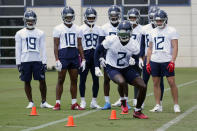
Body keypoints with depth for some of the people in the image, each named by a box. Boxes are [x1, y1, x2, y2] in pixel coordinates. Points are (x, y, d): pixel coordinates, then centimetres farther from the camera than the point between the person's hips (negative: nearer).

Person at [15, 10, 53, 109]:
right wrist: (18, 63, -1)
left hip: (37, 60, 0)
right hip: (25, 60, 0)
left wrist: (44, 62, 0)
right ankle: (30, 102, 13)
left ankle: (44, 102, 6)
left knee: (42, 80, -4)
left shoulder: (40, 33, 8)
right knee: (27, 82, 3)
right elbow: (18, 49, 5)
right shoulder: (20, 33, 6)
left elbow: (43, 49, 7)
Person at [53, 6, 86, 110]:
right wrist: (57, 60, -13)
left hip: (74, 56, 4)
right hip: (63, 54, -4)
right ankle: (57, 103, 0)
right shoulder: (58, 29, -2)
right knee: (61, 80, -3)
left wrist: (83, 59, 8)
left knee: (74, 80, 5)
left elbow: (79, 45, 14)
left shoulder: (76, 29, 12)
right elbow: (56, 46, -5)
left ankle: (74, 103, 11)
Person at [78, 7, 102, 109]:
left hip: (95, 55, 3)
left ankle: (94, 102, 12)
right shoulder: (81, 29, -1)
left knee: (96, 79, 3)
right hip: (85, 55, -3)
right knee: (83, 79, 2)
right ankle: (83, 101, 10)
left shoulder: (98, 29, 10)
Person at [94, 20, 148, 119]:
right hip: (112, 69, -4)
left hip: (126, 69, 4)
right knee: (122, 82, -36)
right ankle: (123, 102, -4)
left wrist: (133, 60, -11)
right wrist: (96, 67, -7)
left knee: (143, 86, -9)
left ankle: (137, 111, 11)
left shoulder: (133, 45, -12)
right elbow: (98, 51, -5)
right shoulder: (111, 40, -19)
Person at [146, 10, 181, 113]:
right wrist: (148, 63, 10)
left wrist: (172, 61, -16)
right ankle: (158, 106, 9)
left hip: (167, 61, -5)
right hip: (154, 61, 5)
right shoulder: (153, 32, 14)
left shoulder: (171, 31, -1)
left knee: (172, 82, -6)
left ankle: (176, 105, 4)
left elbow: (175, 47, -6)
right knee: (156, 83, 4)